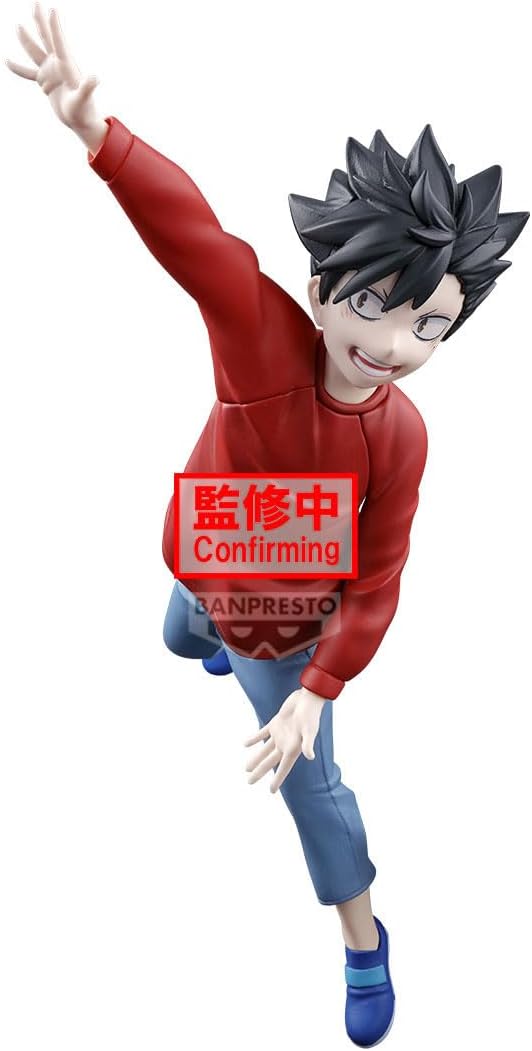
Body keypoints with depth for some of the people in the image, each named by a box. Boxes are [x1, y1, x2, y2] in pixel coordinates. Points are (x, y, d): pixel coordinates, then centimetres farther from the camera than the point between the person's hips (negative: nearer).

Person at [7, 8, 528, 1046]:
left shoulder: (398, 437, -32)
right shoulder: (264, 334, -32)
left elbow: (374, 587, -24)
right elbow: (194, 232, -48)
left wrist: (316, 694, -26)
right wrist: (90, 122, -62)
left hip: (287, 626, -3)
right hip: (202, 574, 3)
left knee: (309, 783, 9)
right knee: (182, 642, 38)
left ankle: (366, 942, 36)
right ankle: (218, 649, 79)